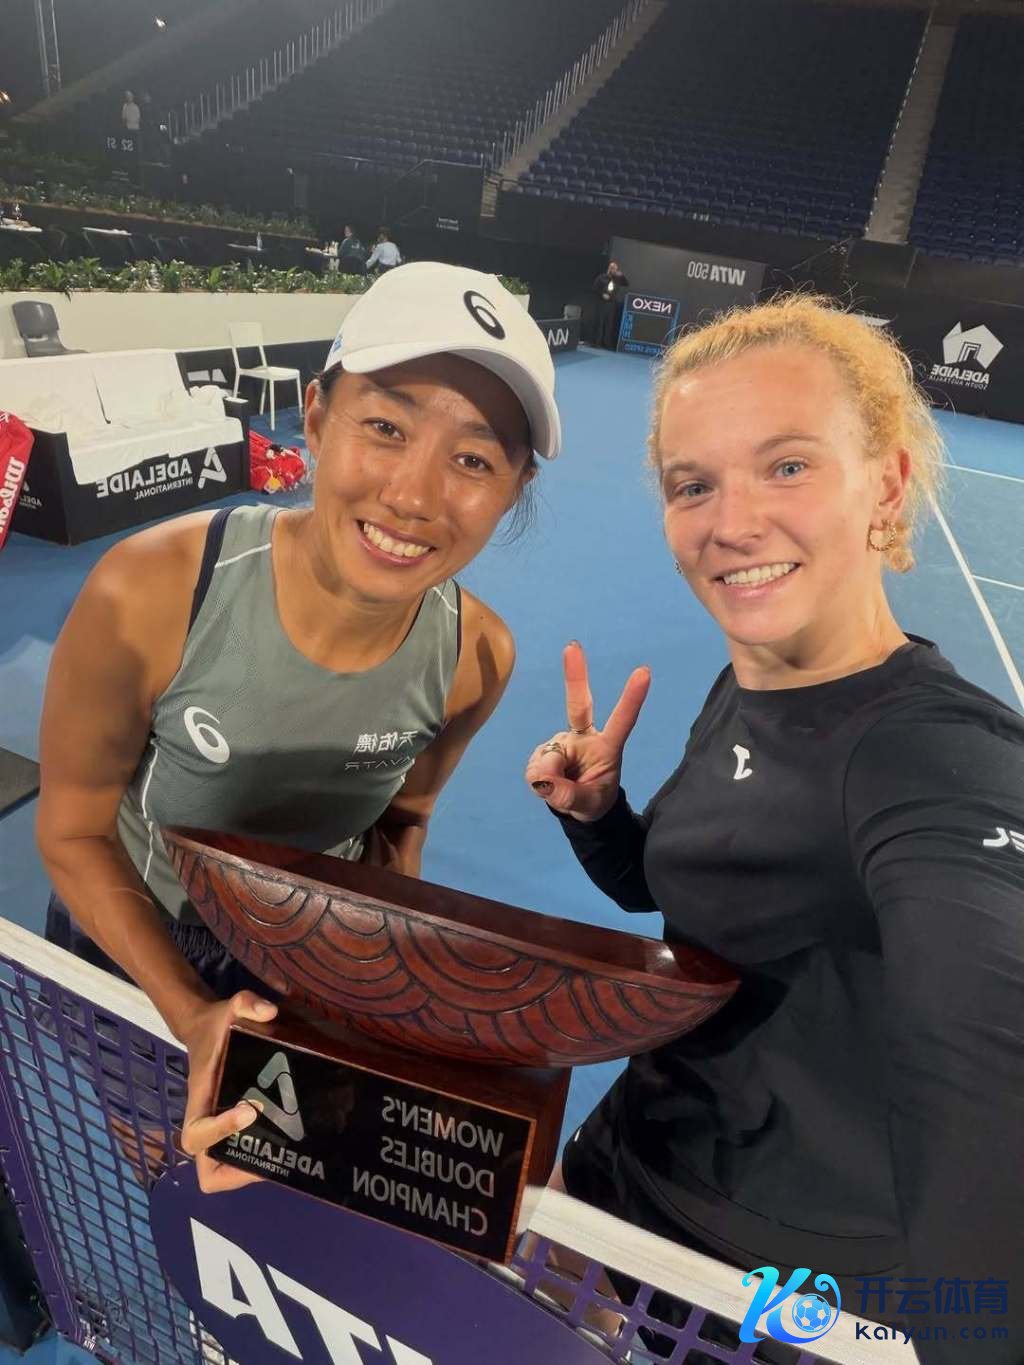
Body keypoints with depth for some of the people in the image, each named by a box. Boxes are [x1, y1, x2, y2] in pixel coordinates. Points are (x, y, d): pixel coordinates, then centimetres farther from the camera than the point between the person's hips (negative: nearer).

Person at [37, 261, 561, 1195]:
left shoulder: (477, 656, -25)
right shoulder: (148, 596, -34)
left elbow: (399, 822, -5)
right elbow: (74, 831, -19)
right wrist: (190, 1014, -27)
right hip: (127, 952, -1)